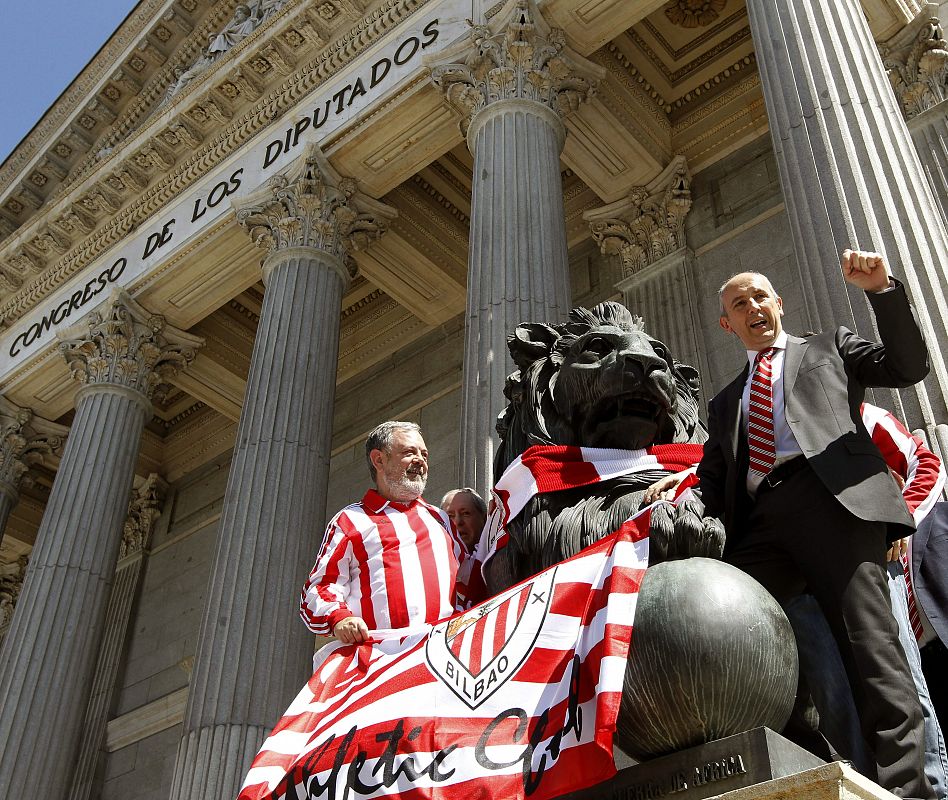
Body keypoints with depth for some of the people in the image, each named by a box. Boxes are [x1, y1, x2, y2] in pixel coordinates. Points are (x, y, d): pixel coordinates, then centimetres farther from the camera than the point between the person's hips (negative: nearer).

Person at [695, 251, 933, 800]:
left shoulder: (830, 347, 26)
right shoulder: (726, 402, 34)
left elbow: (910, 367, 13)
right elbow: (713, 483, 25)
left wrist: (882, 289, 3)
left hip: (832, 495, -3)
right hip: (758, 521, 4)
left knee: (869, 643, -17)